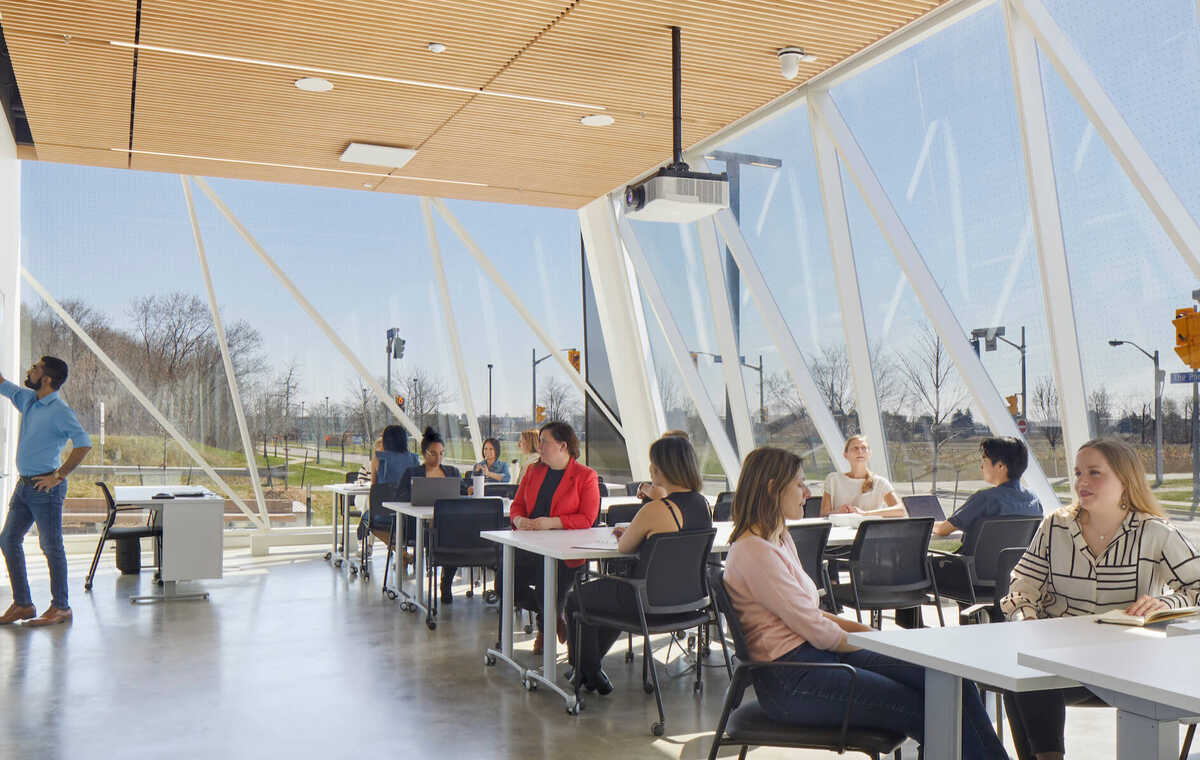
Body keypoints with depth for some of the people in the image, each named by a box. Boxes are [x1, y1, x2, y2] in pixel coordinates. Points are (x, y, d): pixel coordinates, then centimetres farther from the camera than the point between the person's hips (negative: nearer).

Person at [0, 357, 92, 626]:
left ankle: (60, 607, 7)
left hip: (45, 487, -9)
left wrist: (59, 476, -20)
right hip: (24, 484, 9)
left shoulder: (60, 411, -14)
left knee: (51, 546, -2)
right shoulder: (27, 399, 10)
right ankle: (22, 604, 19)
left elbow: (84, 444, -21)